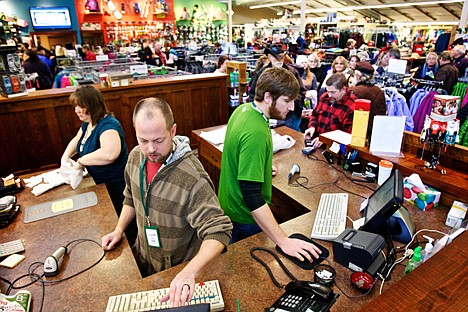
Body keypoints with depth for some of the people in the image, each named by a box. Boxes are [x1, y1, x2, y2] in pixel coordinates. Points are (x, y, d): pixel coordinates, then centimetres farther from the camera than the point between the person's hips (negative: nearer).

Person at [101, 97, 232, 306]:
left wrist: (190, 272, -48)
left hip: (178, 266, -5)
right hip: (143, 257, 6)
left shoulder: (192, 177, -35)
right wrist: (119, 230, 0)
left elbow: (218, 231, -36)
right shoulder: (135, 157, -11)